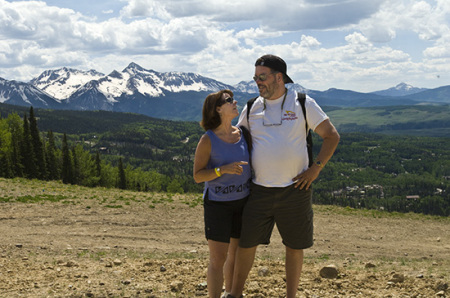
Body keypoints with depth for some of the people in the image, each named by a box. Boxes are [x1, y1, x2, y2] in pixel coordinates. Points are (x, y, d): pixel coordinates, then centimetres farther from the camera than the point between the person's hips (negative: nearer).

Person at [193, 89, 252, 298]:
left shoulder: (242, 134, 3)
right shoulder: (208, 140, -12)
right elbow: (197, 176, -11)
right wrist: (223, 169, -24)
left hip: (243, 202, 5)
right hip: (217, 204, -5)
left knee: (236, 254, 15)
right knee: (218, 259, -3)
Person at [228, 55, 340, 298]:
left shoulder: (303, 104, -2)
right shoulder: (252, 108, 6)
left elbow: (331, 136, 1)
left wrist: (315, 168, -8)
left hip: (294, 189, -2)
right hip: (259, 190, 2)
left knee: (295, 248, 8)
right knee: (246, 244, 4)